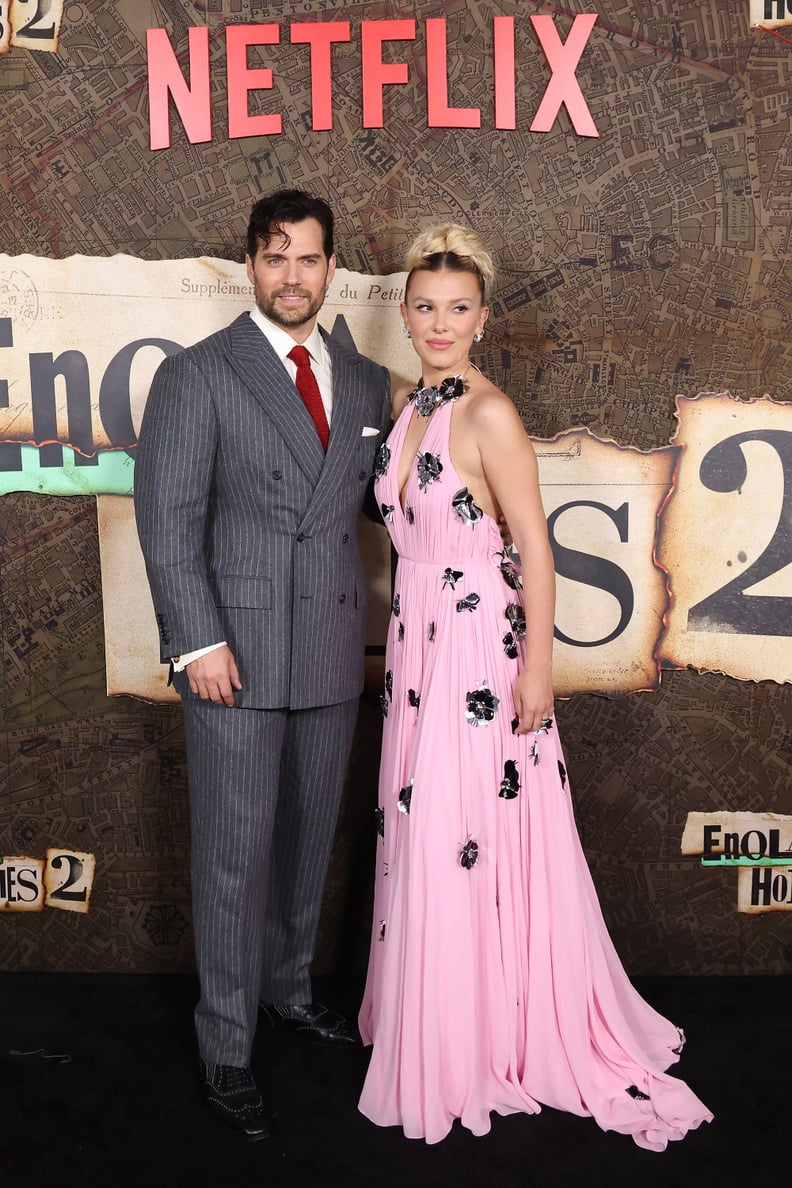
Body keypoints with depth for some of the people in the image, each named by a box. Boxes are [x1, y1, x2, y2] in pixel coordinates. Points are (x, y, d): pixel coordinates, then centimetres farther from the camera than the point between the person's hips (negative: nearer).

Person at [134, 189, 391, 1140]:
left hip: (332, 653, 5)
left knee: (308, 837, 17)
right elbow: (167, 519, -9)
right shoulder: (197, 375, -3)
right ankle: (226, 1051, 18)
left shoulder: (365, 382, 12)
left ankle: (287, 990, 38)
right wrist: (198, 641, -15)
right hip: (236, 652, -5)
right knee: (234, 851, 2)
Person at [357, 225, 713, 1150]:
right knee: (420, 831, 15)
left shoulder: (489, 415, -14)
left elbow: (534, 547, -14)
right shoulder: (408, 405, 9)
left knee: (471, 838, 0)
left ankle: (494, 1038, 21)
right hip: (417, 639, 8)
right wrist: (402, 643, 18)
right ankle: (435, 1029, 34)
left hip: (481, 644, -7)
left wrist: (536, 667, -16)